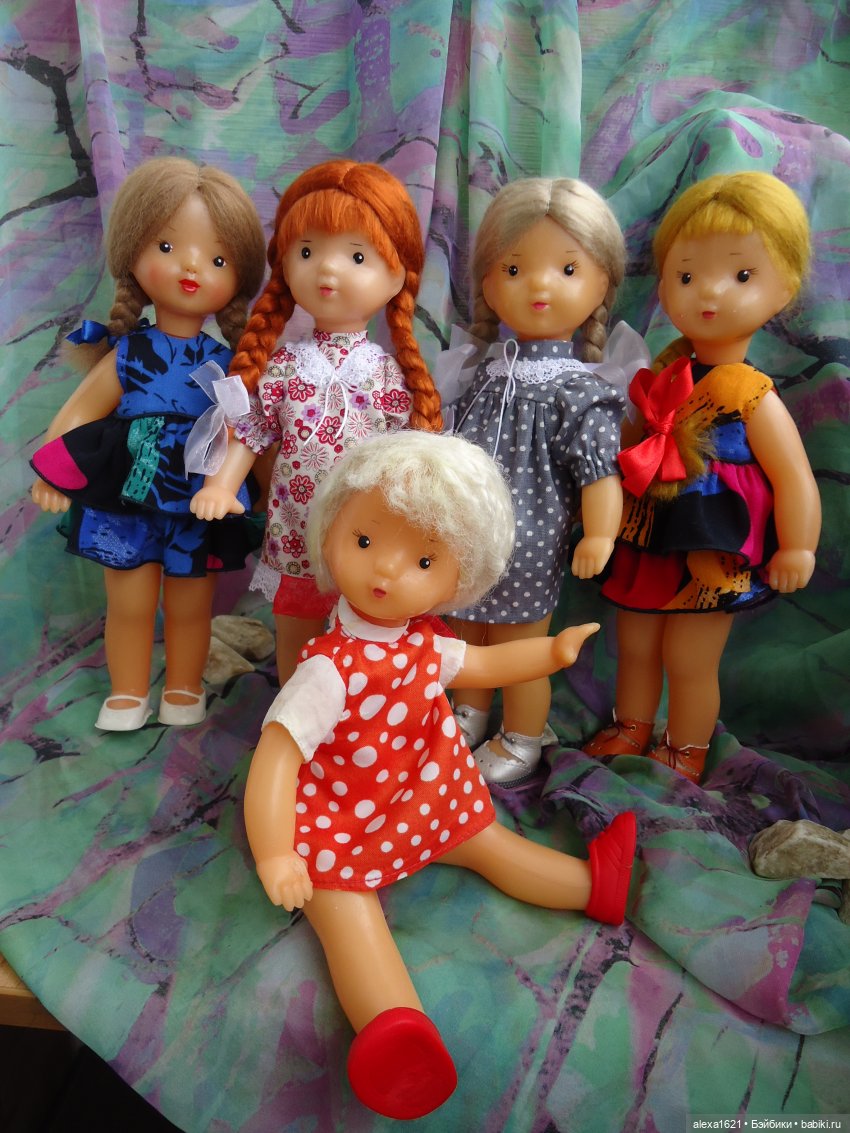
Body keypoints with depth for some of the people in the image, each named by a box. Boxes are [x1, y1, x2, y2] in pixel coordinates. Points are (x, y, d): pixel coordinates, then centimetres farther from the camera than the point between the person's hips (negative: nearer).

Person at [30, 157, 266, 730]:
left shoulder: (229, 365, -4)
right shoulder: (127, 355, -7)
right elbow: (76, 414, -3)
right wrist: (51, 476, -12)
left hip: (201, 510, 1)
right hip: (128, 505, 0)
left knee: (190, 607, 14)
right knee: (130, 605, 11)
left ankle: (184, 689, 35)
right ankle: (128, 693, 31)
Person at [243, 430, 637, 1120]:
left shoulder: (425, 642, -9)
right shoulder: (331, 670, -32)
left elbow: (476, 664, 12)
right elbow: (277, 753, -34)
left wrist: (553, 651, 9)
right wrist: (274, 854, -41)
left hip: (425, 804, 7)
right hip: (338, 823, -7)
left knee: (492, 844, 19)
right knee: (349, 920, -26)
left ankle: (599, 884, 32)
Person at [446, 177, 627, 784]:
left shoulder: (579, 391, -14)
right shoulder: (490, 374, 3)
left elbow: (600, 470, -16)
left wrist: (599, 535, -25)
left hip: (527, 546, -6)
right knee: (466, 640, 23)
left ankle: (521, 743, 34)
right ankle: (470, 717, 47)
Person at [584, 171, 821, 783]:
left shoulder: (752, 397, -18)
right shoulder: (666, 377, -1)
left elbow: (795, 480, -15)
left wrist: (796, 553, -12)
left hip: (712, 559, -6)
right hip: (646, 546, 6)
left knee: (688, 662, 9)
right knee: (633, 645, 20)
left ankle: (685, 753, 34)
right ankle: (631, 730, 44)